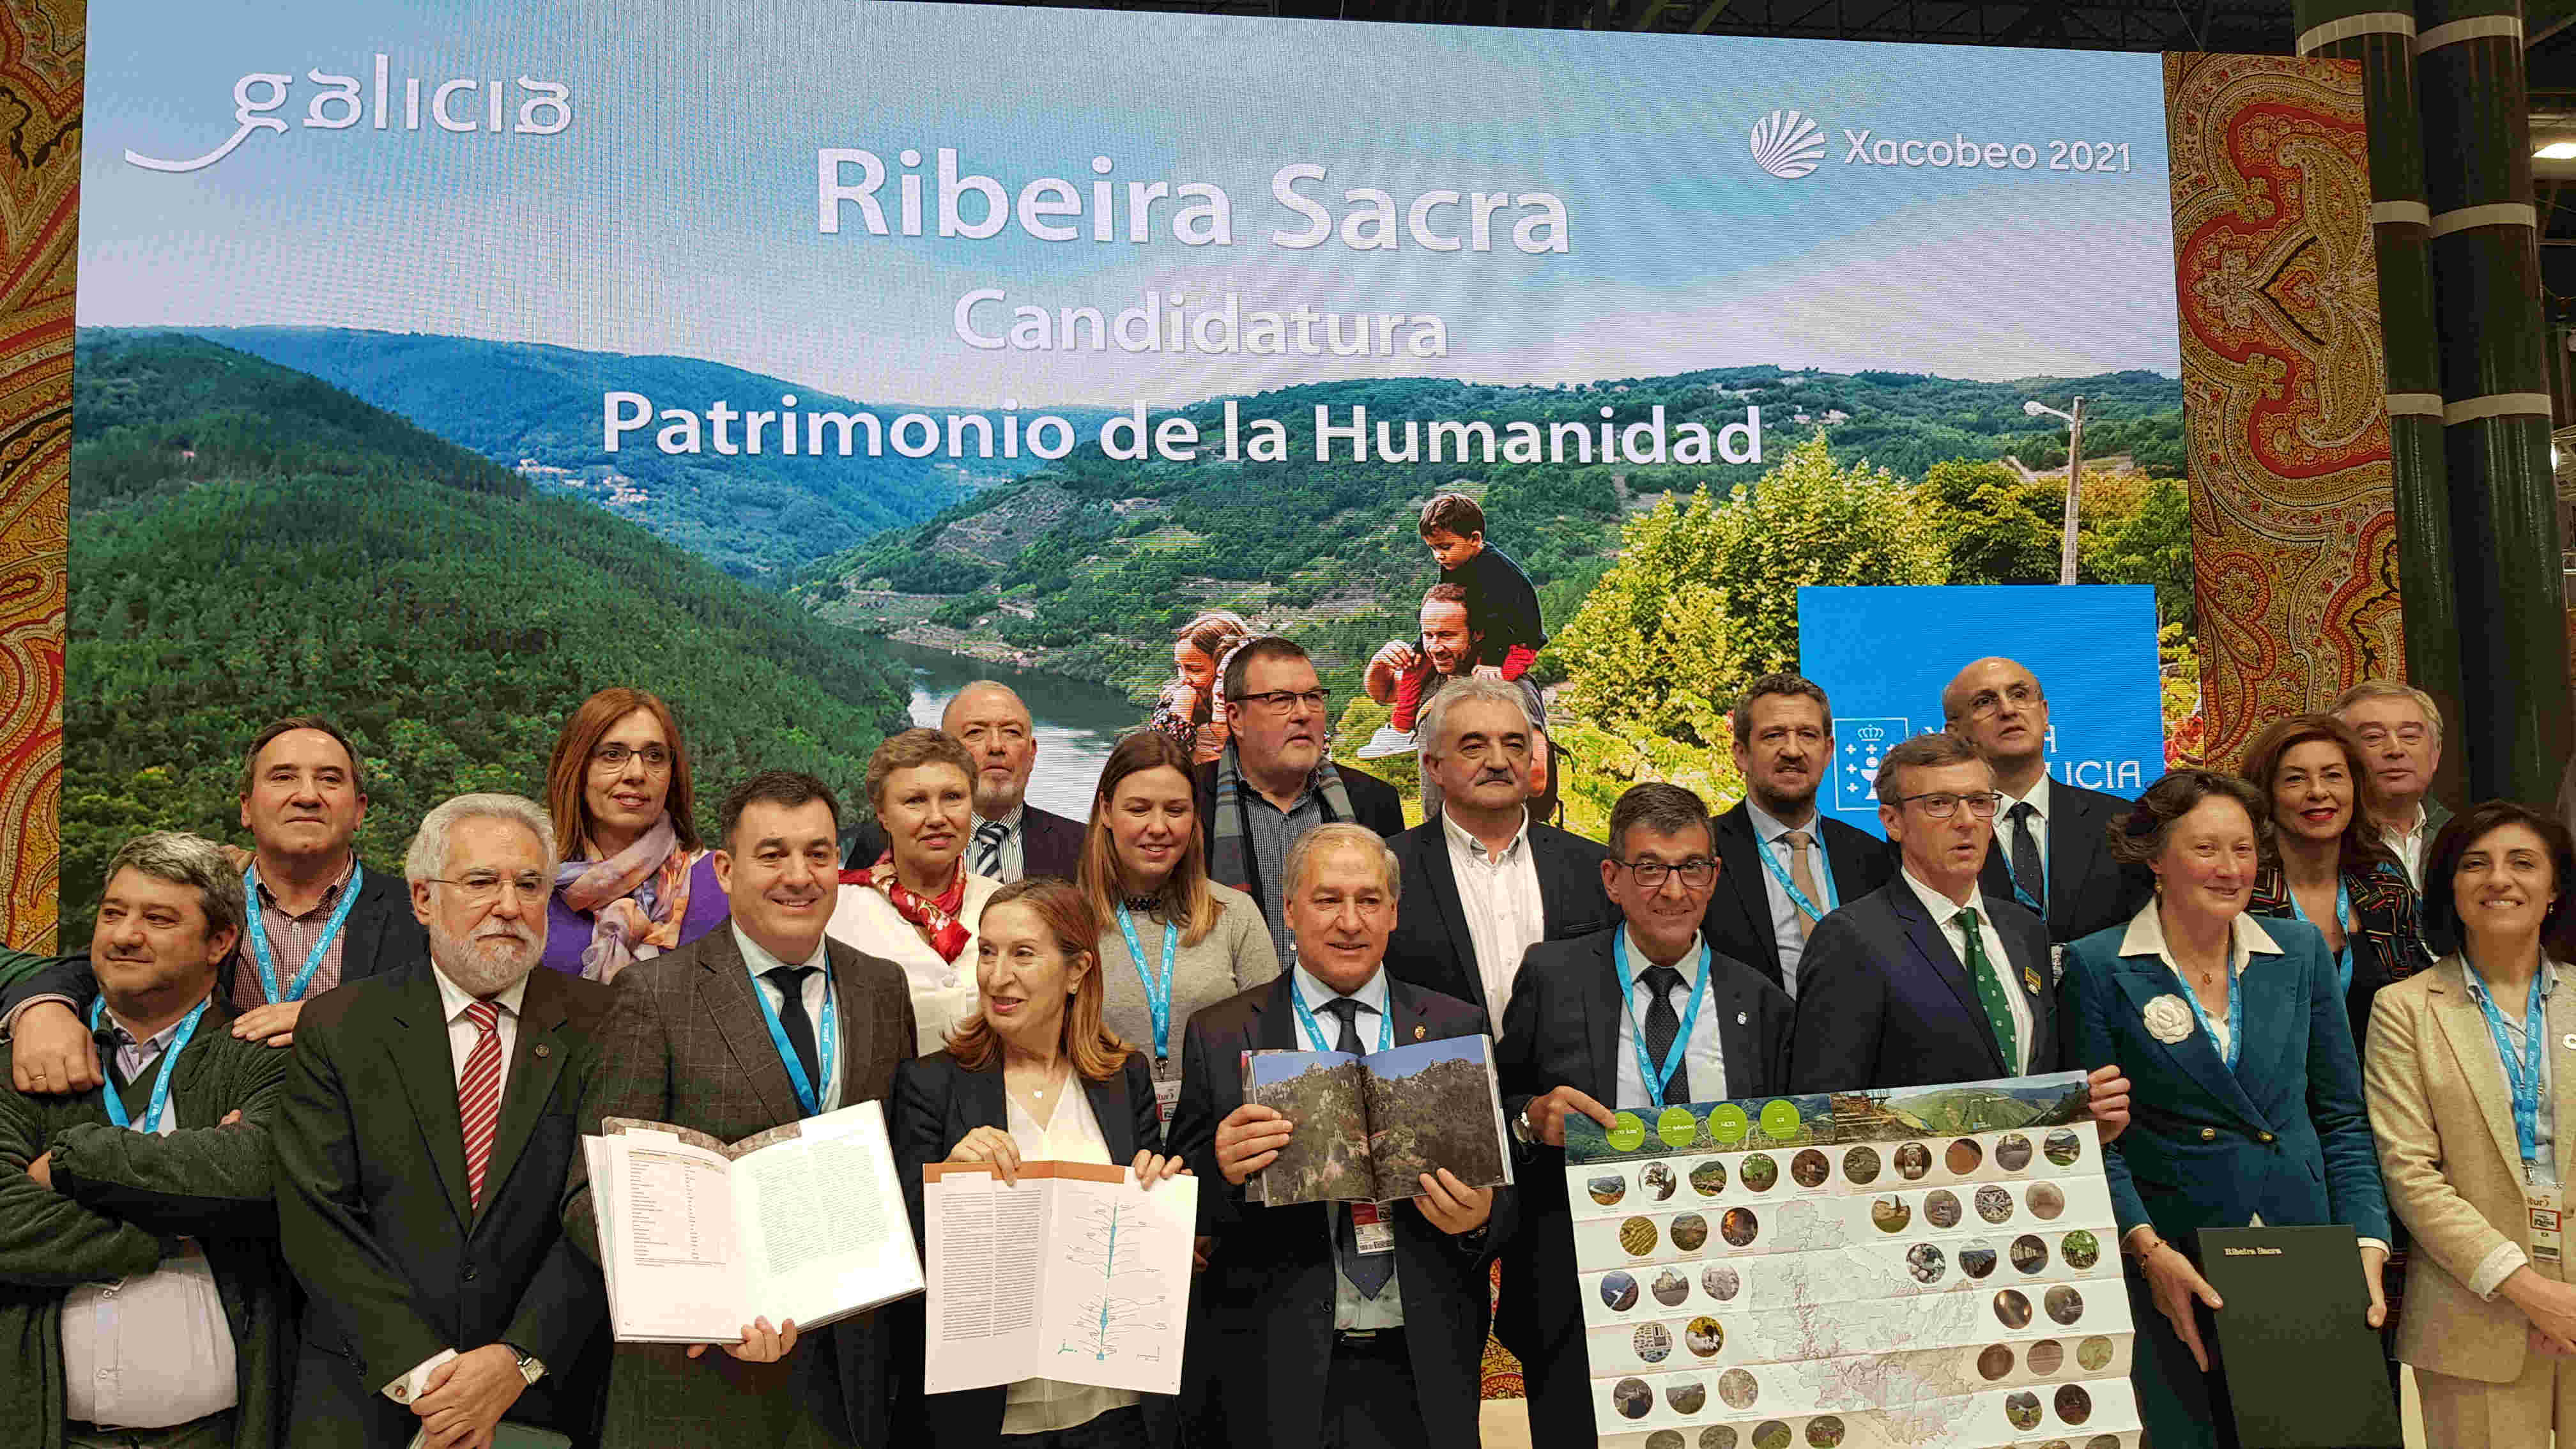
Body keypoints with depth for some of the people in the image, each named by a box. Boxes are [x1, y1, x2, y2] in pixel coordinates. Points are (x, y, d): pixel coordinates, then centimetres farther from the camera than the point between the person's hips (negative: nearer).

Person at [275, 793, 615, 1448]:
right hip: (364, 1393, 1)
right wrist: (422, 1372, -14)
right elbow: (314, 1220, -5)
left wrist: (516, 1362, -19)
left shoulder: (600, 1026, -2)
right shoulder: (338, 1027, 1)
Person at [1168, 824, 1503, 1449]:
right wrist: (1223, 1170, -21)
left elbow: (1502, 1188, 6)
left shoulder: (1457, 1028, 5)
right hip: (1282, 1368, -1)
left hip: (1425, 1368, 2)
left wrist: (1480, 1219, -16)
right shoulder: (1218, 1036, 1)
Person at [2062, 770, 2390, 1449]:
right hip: (2171, 1260, -3)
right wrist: (2149, 1250, -17)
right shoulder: (2098, 967, -5)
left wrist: (2367, 1246, -1)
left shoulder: (2301, 951, 6)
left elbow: (2342, 1118, 9)